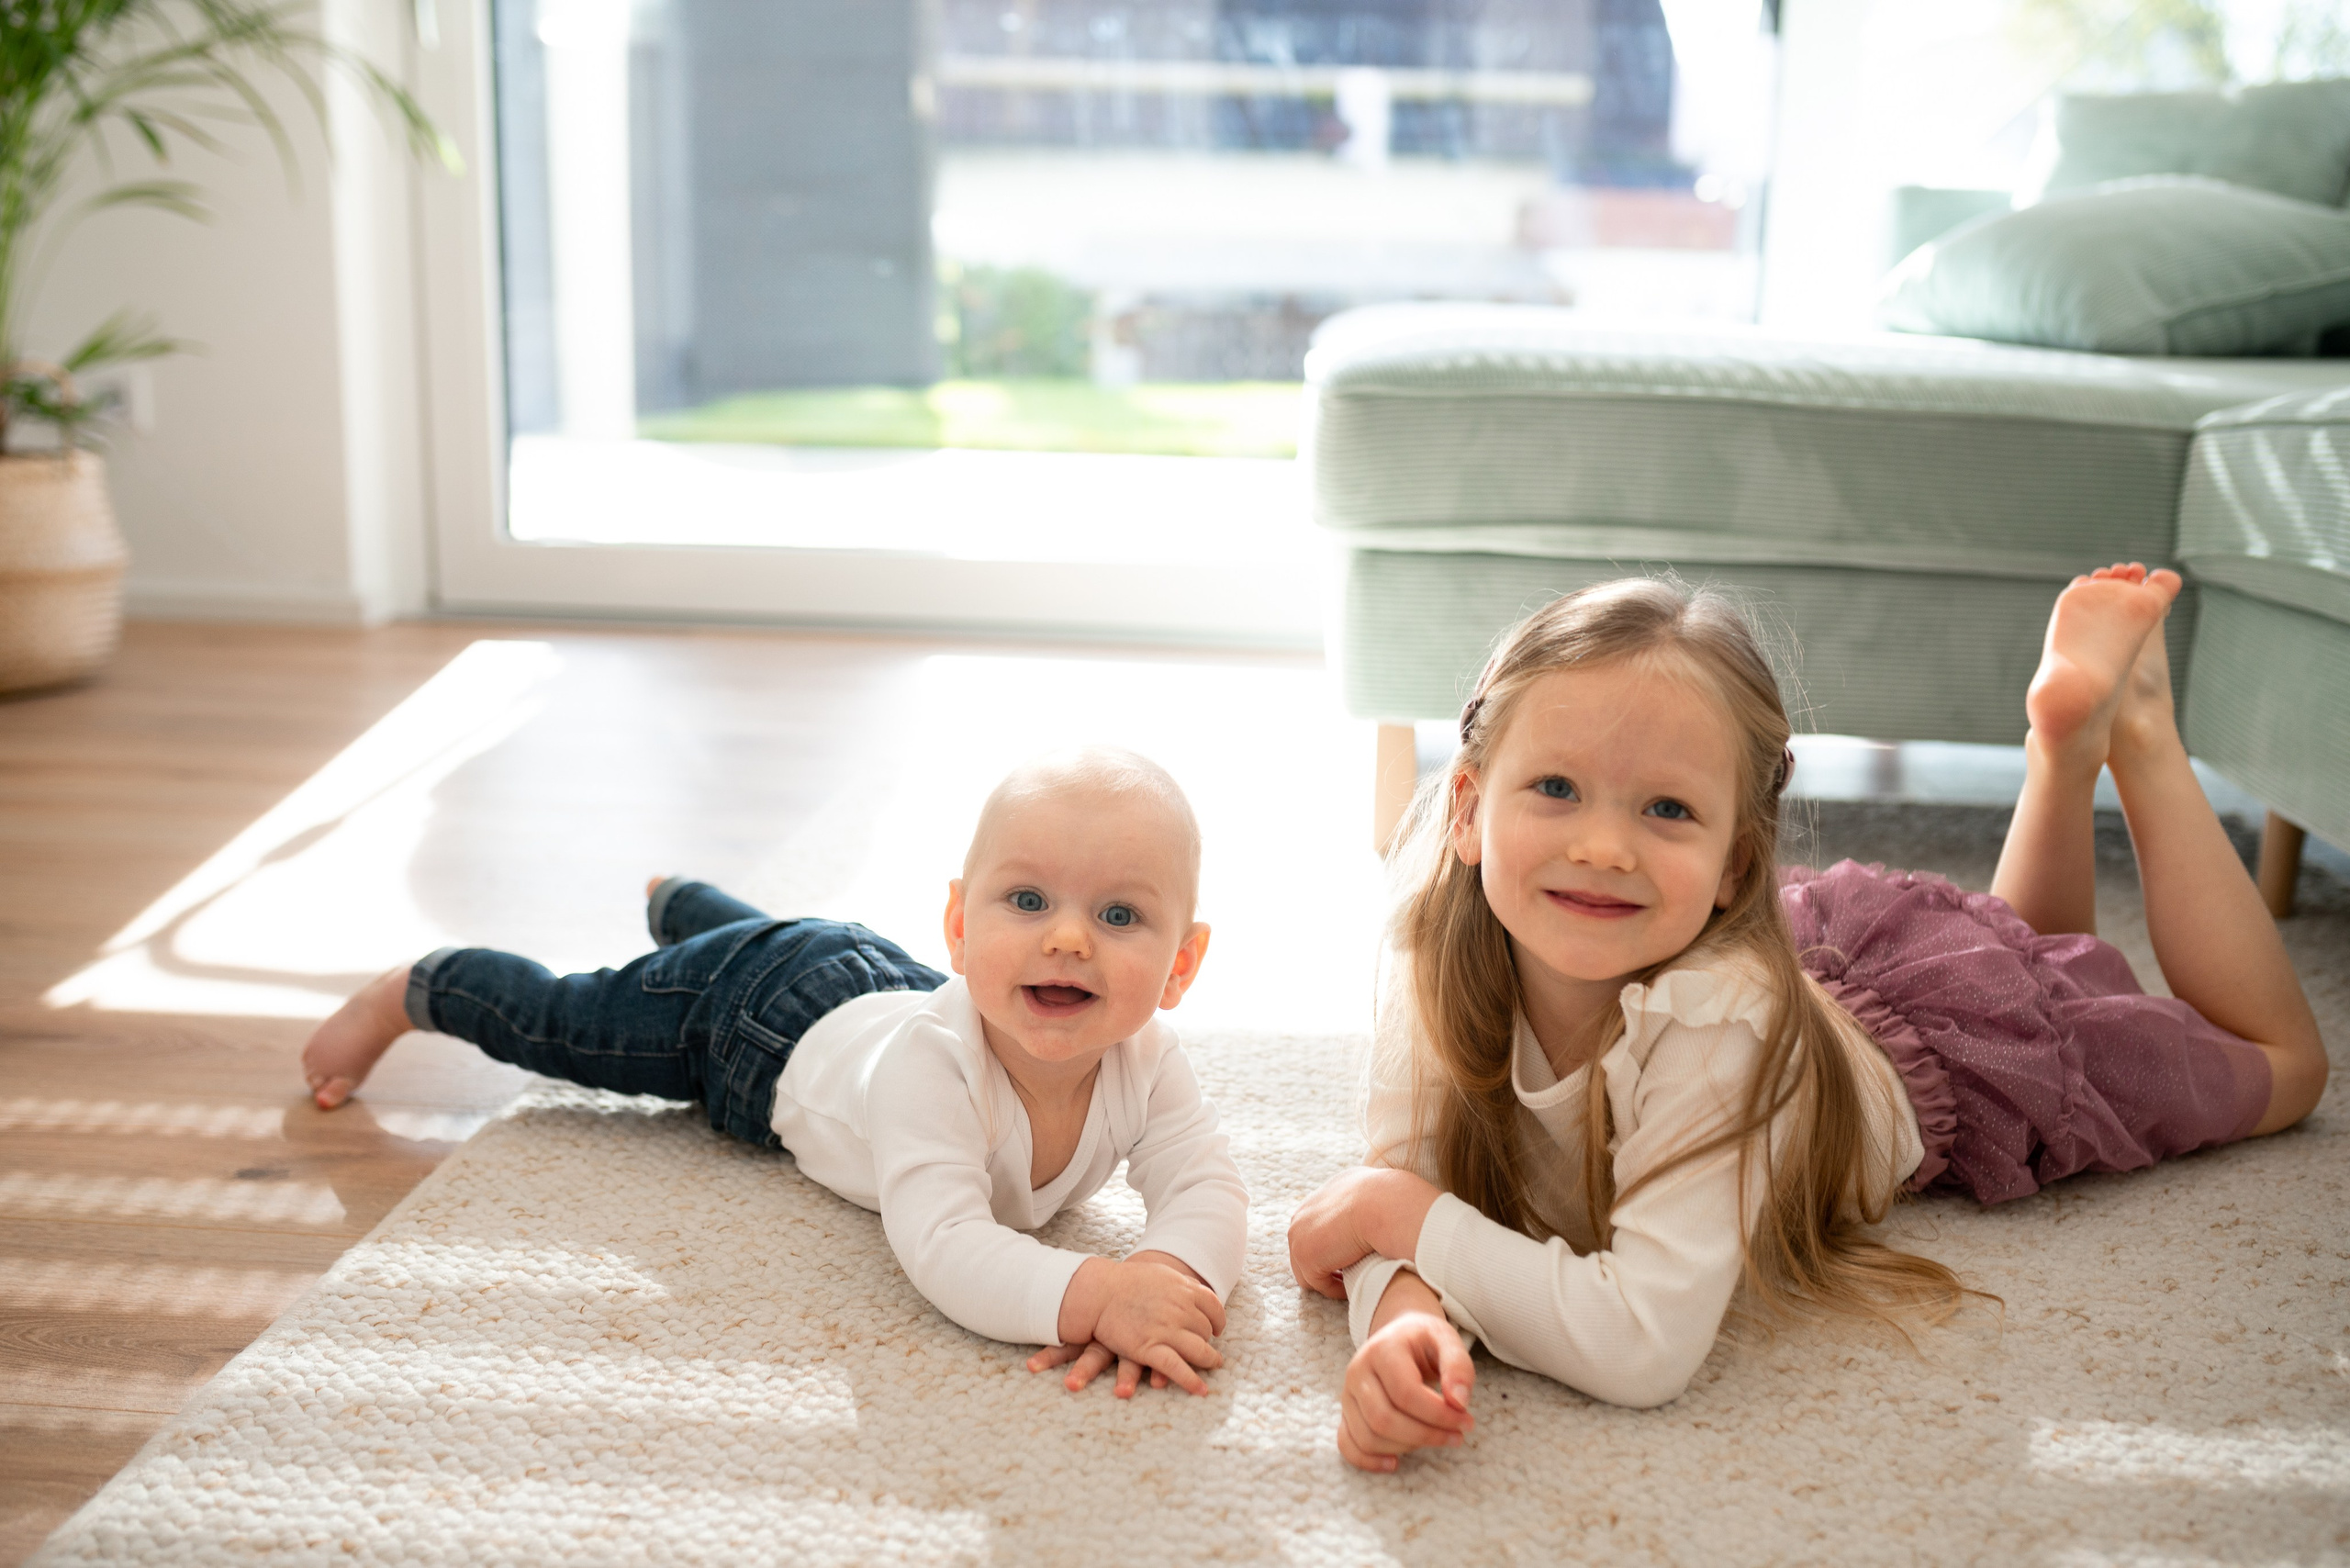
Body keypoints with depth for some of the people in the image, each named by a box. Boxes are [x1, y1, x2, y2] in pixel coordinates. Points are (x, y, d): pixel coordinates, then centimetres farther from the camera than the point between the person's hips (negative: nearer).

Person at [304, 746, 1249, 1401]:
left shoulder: (1144, 1058, -36)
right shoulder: (929, 1061, -50)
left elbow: (1209, 1191, -36)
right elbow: (943, 1252, -57)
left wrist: (1171, 1276, -58)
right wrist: (1094, 1294, -70)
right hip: (760, 1016, -6)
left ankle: (676, 897, 73)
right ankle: (408, 992, 45)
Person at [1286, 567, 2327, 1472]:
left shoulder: (1723, 1019, -47)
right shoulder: (1442, 955, -34)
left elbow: (1641, 1344, -51)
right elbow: (1401, 1178, -30)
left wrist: (1406, 1213, -46)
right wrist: (1405, 1319, -51)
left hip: (1947, 1031, -4)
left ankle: (2119, 728, 24)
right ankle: (2067, 745, 35)